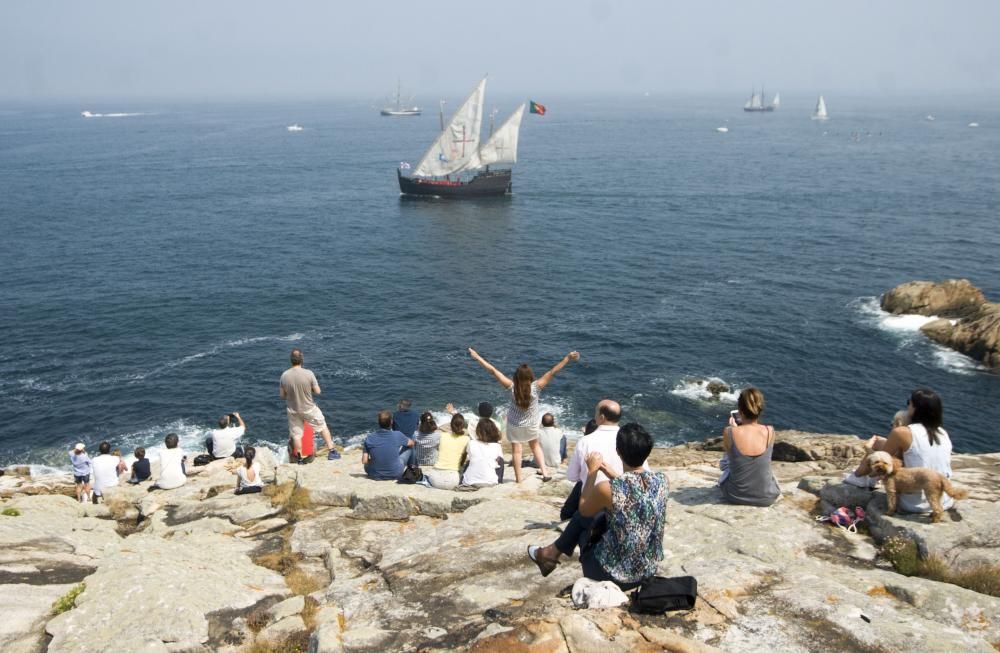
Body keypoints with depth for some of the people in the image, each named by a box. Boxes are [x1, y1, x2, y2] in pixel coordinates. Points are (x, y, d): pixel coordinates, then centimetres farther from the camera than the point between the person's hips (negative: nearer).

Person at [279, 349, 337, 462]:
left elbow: (281, 395, -5)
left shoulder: (284, 375, -14)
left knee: (296, 434, 15)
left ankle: (299, 459, 23)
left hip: (293, 411, 2)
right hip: (309, 409, -2)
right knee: (323, 427, 18)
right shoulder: (309, 374, -22)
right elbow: (317, 391, -13)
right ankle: (332, 452, 22)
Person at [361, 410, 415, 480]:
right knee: (409, 446, 18)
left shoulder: (369, 438, -14)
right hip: (395, 474, 0)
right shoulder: (397, 435, -15)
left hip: (375, 476, 1)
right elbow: (411, 443, 6)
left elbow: (364, 461, -13)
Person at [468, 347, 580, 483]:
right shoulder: (536, 387, -27)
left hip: (514, 424, -1)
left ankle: (518, 478, 16)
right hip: (531, 424, 1)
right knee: (535, 446, 24)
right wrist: (568, 357, -27)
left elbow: (493, 371, -23)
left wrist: (477, 357, -19)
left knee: (516, 450, 10)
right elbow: (553, 372, -27)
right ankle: (544, 472, 19)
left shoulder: (512, 387, -26)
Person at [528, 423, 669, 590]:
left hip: (613, 575, -5)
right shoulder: (662, 481, -12)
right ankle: (554, 552, 44)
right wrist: (614, 475, 11)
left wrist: (592, 471, 6)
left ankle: (552, 553, 46)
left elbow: (584, 509, -2)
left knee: (583, 519, 23)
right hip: (647, 572, 5)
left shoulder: (607, 489, -26)